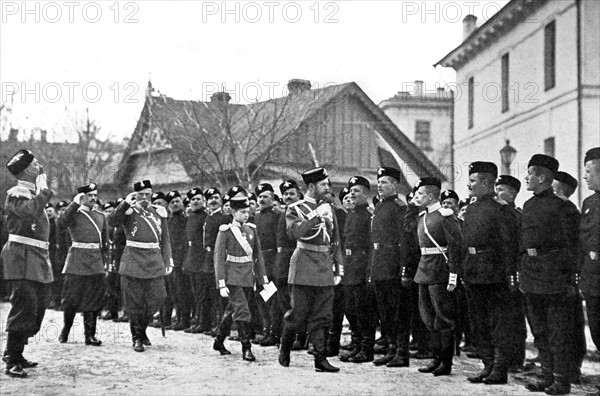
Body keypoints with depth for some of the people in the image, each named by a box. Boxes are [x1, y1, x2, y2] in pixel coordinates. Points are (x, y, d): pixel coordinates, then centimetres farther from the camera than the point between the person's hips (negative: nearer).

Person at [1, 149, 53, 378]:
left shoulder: (34, 194, 18)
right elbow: (30, 212, -30)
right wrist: (43, 190, -20)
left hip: (38, 260, 10)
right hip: (22, 259, -10)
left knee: (37, 310, 13)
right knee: (24, 308, -14)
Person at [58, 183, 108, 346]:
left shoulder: (101, 216, 15)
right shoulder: (74, 214, 1)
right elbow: (63, 222, -22)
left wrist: (105, 262, 14)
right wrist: (75, 203, -23)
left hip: (96, 263, 4)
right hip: (77, 261, -4)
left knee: (94, 299, 0)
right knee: (72, 297, 0)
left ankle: (90, 334, 5)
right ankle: (65, 330, 19)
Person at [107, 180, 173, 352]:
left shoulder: (159, 212, 12)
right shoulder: (129, 211, 1)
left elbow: (165, 240, 15)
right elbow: (112, 221, -18)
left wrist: (167, 261, 9)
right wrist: (126, 203, -22)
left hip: (154, 261, 3)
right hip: (134, 261, -3)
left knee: (157, 298, 0)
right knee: (134, 302, 0)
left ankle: (142, 329, 23)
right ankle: (137, 338, 12)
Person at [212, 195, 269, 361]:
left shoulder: (252, 229, 8)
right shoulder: (225, 231, -8)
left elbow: (258, 254, 13)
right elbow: (219, 258, -9)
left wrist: (263, 277, 8)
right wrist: (222, 284, -14)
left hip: (248, 278, 5)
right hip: (233, 277, -5)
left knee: (232, 310, 15)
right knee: (242, 311, -13)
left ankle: (219, 341, 31)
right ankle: (246, 348, -8)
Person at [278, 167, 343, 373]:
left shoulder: (328, 209, 14)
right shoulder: (295, 209, -2)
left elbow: (335, 241, 17)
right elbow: (294, 231, -21)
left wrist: (339, 269, 11)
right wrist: (316, 215, -24)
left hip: (325, 267, 5)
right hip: (304, 267, -5)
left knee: (322, 316, 1)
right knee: (299, 313, 0)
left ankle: (320, 359, 3)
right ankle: (284, 348, 22)